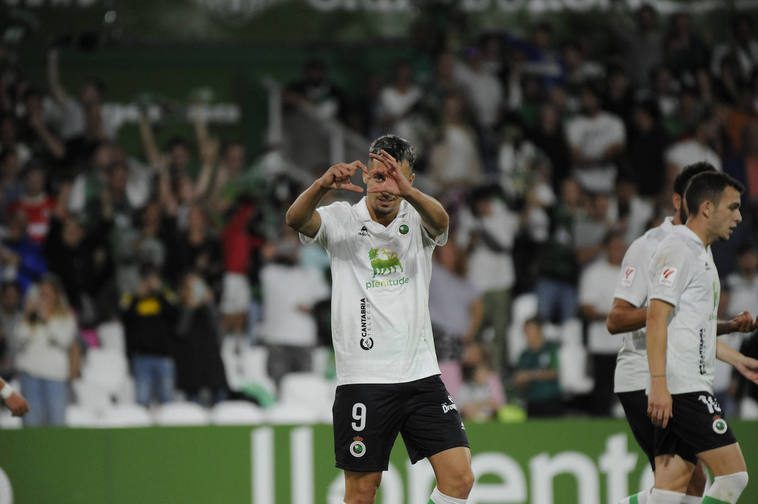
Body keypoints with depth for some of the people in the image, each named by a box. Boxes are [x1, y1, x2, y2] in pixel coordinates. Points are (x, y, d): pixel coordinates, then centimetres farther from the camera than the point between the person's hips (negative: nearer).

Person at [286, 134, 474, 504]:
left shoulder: (417, 220, 4)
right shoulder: (341, 220, 0)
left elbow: (440, 220, -20)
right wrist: (322, 185, -42)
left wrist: (408, 191, -42)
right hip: (363, 380, -2)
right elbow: (296, 220, -20)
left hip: (421, 374, 2)